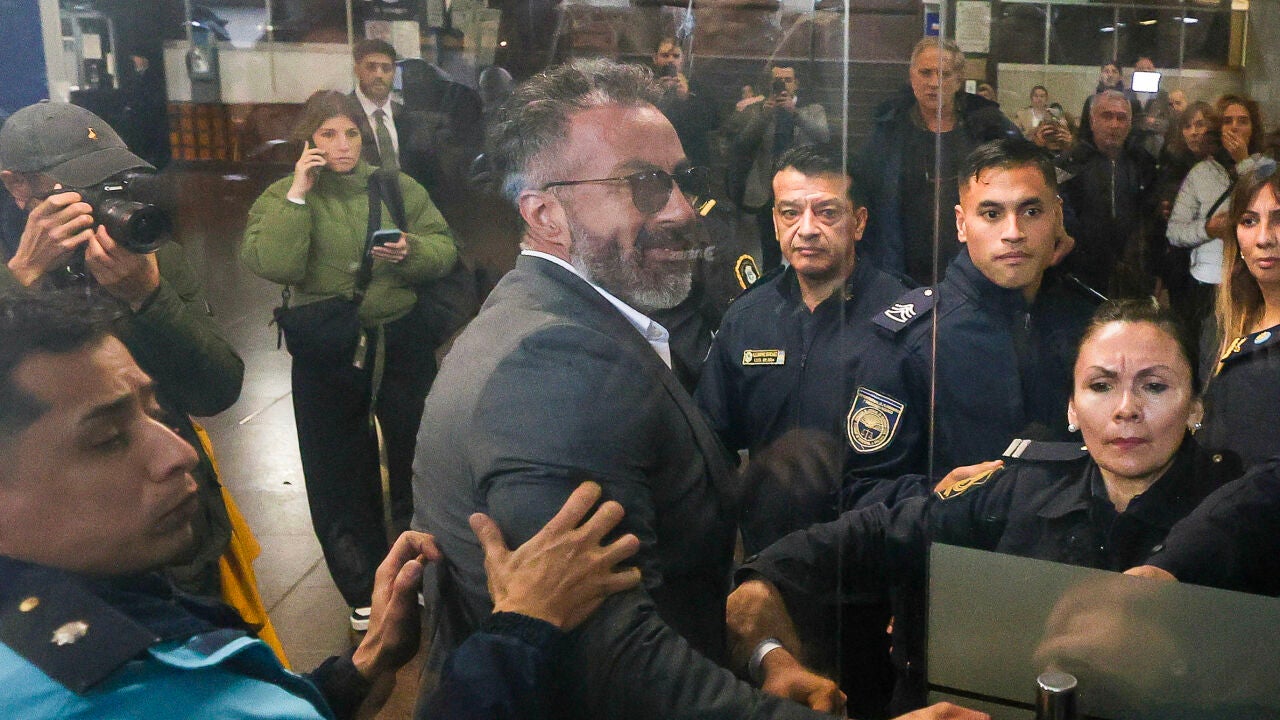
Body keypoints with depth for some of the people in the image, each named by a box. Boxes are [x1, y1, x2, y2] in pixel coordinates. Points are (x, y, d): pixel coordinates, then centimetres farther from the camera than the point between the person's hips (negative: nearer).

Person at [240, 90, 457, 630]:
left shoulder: (398, 187, 3)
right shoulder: (283, 196, -3)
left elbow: (445, 252, -1)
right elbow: (274, 265, -21)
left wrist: (410, 252, -20)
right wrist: (298, 193, -20)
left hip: (400, 342, 1)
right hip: (326, 353, -1)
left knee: (416, 458, 14)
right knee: (341, 470, 10)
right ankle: (364, 590, 28)